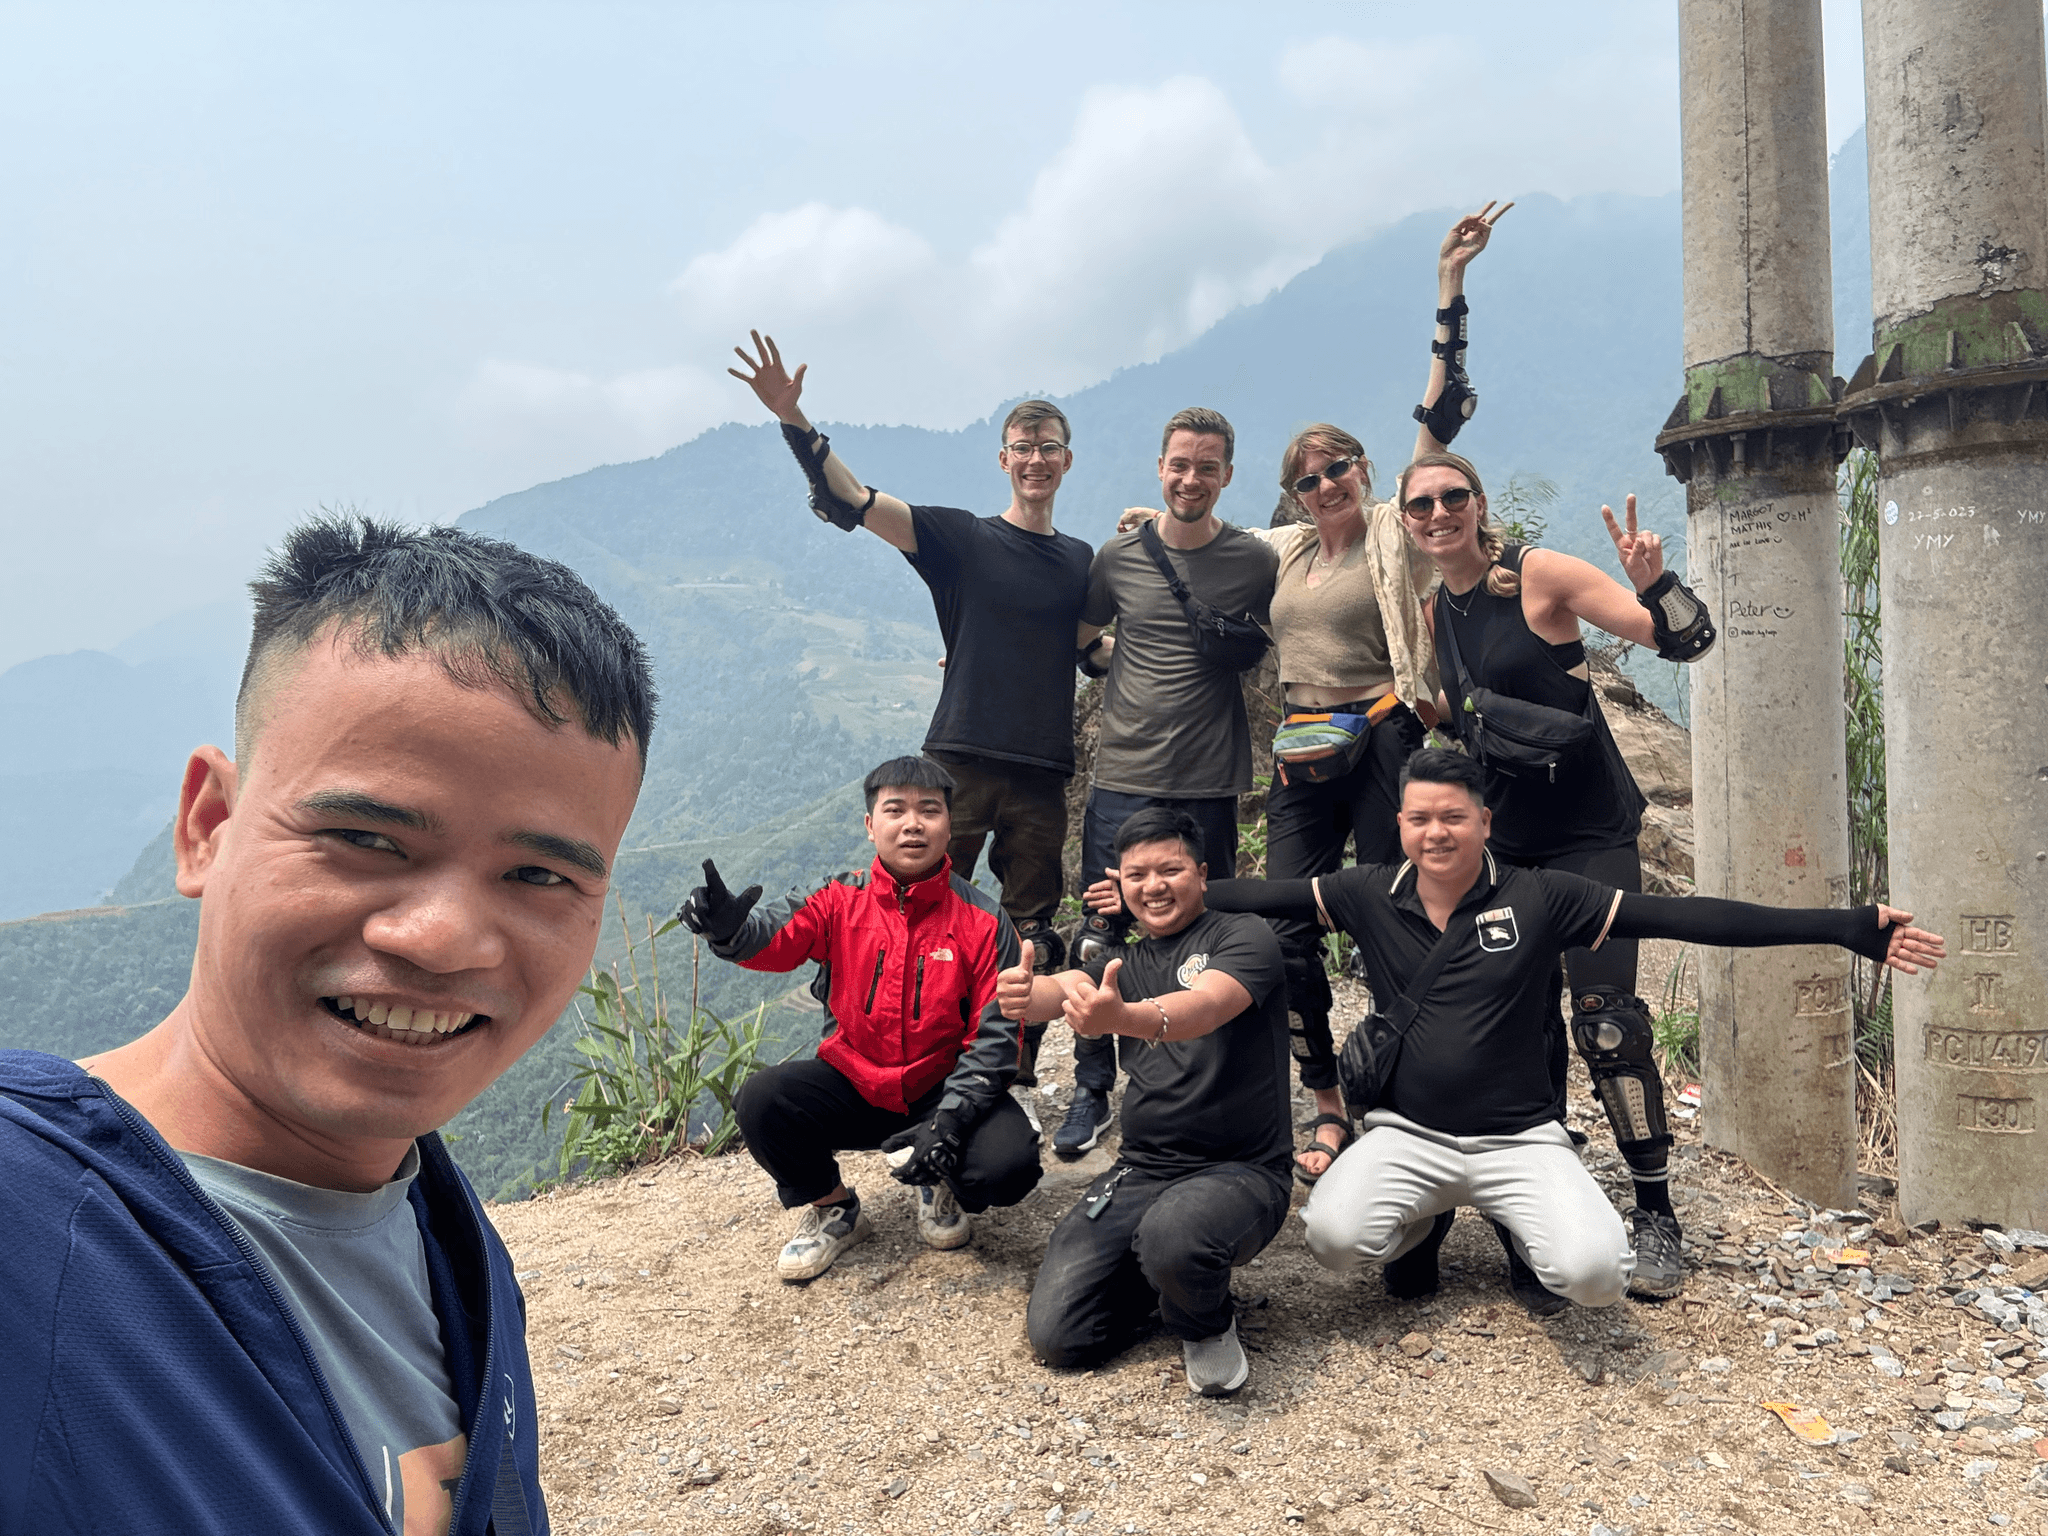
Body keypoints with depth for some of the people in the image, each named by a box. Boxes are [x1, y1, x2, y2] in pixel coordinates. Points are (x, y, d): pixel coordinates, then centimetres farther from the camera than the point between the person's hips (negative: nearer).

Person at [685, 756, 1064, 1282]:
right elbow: (771, 938, -23)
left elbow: (996, 1035, -11)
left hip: (943, 1090, -1)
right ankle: (833, 1210, 5)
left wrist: (949, 1121, -23)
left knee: (1010, 1165, -27)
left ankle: (938, 1183, 12)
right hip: (850, 1085, 2)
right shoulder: (840, 901, -5)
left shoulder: (984, 922, -9)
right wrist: (726, 926, -48)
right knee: (760, 1100, -24)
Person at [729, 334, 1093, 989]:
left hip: (1043, 774, 3)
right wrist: (793, 419, -18)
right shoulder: (963, 537, 5)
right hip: (959, 761, -3)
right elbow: (852, 502, -6)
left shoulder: (1082, 560, 17)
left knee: (1032, 941, 5)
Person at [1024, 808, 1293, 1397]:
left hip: (1239, 1169, -5)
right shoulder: (1122, 965, 15)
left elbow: (1205, 1005, -26)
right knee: (1055, 1336, -10)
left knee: (1172, 1236, -38)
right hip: (1140, 1171, 5)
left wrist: (1124, 1017, -48)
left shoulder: (1244, 938, -3)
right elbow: (1068, 985, -8)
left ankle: (1207, 1325, -3)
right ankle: (1165, 1280, 18)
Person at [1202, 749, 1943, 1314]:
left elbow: (1679, 916, -9)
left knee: (1594, 1271, -26)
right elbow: (1258, 894, 3)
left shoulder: (1539, 898, -6)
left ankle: (1524, 1237, 15)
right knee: (1332, 1234, -26)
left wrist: (1845, 928, -12)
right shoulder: (1369, 895, -1)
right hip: (1407, 1132, 1)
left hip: (1518, 1138, -1)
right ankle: (1423, 1224, 13)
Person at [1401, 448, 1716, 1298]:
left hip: (1589, 832, -6)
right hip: (1506, 838, 7)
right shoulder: (1436, 612, 8)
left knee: (1605, 1018, -13)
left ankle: (1657, 1214, 0)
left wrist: (1652, 579, -32)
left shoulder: (1540, 575, -11)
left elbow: (1685, 642, -15)